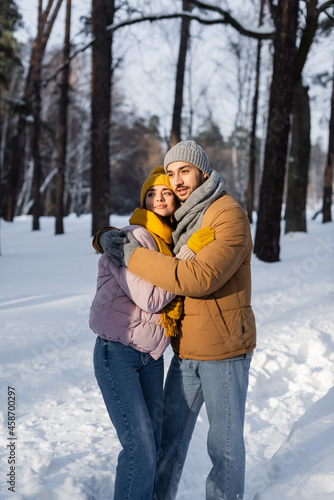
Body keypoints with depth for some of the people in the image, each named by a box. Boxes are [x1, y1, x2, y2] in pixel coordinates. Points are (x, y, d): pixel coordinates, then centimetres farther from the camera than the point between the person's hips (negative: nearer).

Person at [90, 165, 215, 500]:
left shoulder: (174, 241, 11)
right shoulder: (134, 238, -14)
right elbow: (150, 298, -21)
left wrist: (172, 314, -6)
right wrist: (191, 252, -20)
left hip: (151, 355, 8)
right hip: (117, 353, -8)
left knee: (155, 440, 13)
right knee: (140, 447, -11)